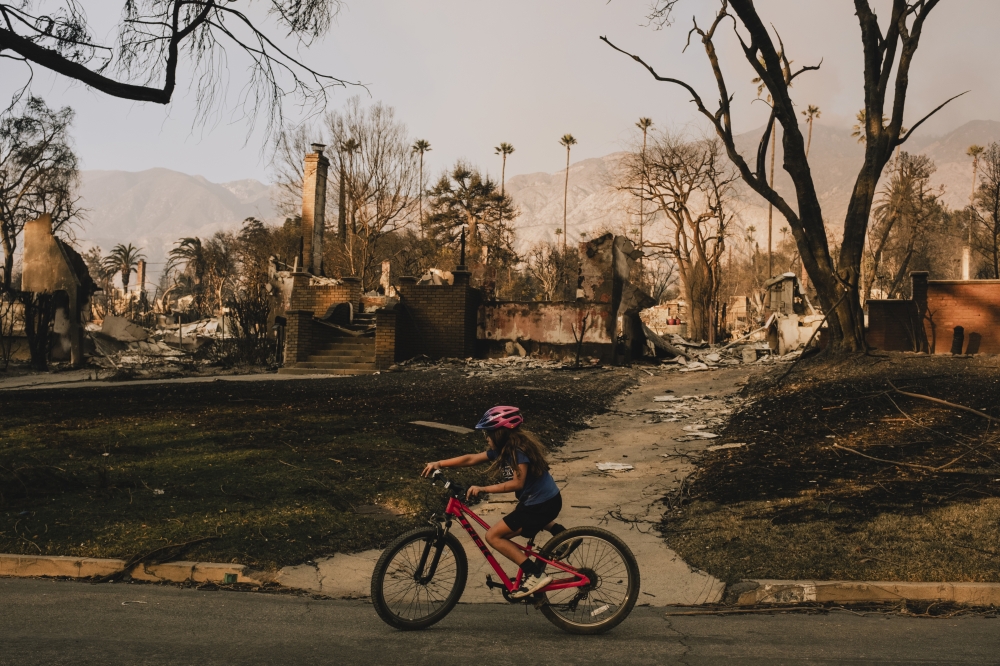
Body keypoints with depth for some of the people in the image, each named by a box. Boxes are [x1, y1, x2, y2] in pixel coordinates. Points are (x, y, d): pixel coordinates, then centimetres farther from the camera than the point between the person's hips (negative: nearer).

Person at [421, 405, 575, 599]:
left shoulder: (519, 451, -21)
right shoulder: (501, 450, 5)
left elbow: (517, 483, -29)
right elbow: (470, 459, 7)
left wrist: (482, 489, -29)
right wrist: (438, 464, 3)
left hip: (542, 505, -11)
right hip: (546, 498, 11)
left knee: (493, 536, -9)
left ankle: (535, 575, -11)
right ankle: (561, 534, 27)